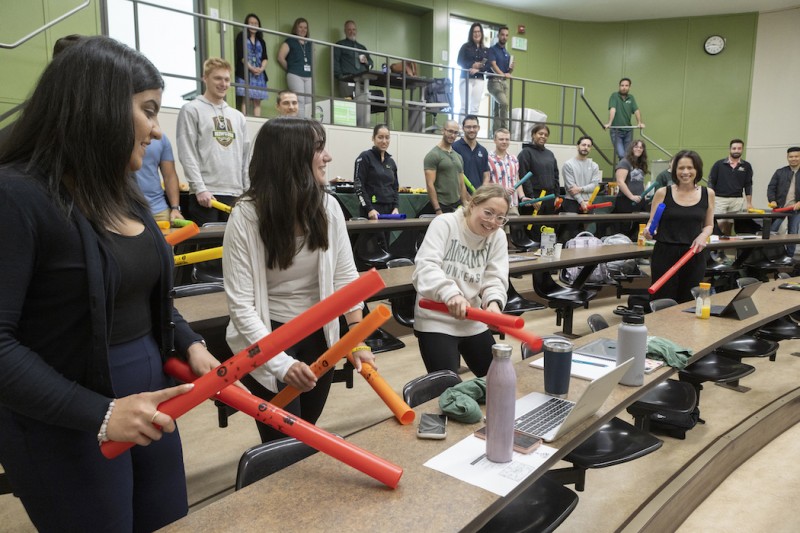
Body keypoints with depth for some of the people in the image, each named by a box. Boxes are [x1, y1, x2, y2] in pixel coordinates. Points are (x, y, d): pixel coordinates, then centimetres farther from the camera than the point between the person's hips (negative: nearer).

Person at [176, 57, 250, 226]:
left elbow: (245, 157, 16)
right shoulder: (191, 110, 3)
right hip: (205, 194, -5)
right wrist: (200, 189, -14)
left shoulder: (238, 116, 19)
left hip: (235, 194, 5)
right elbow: (187, 155, -5)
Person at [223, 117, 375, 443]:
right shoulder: (246, 216, -20)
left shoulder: (328, 207, -9)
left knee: (307, 435, 20)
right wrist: (281, 363, -29)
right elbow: (240, 305, -21)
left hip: (319, 335, 4)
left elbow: (345, 276, -4)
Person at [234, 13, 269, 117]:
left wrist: (261, 68, -9)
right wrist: (251, 68, -14)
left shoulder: (261, 41, 19)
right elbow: (241, 55, -4)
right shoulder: (241, 37, 6)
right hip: (245, 73, -4)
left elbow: (265, 57, 11)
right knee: (244, 100, -12)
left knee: (257, 101, 0)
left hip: (259, 74, 5)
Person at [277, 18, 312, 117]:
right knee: (299, 102, -12)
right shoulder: (290, 42, 4)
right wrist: (290, 69, 4)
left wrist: (311, 70, 10)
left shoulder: (310, 43, 18)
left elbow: (313, 59, 24)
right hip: (295, 75, -5)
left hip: (309, 76, 5)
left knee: (309, 102, -1)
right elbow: (280, 57, -1)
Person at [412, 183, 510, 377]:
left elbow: (495, 279, -5)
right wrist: (450, 293, -43)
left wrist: (494, 301, -29)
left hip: (474, 322, 5)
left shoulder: (498, 237, 2)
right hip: (436, 321, -5)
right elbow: (425, 266, -24)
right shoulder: (444, 224, -12)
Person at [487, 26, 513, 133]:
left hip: (505, 82, 7)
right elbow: (493, 65, -13)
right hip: (495, 81, -7)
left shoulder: (507, 53, 22)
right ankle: (504, 130, -21)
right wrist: (503, 74, -29)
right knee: (504, 103, -25)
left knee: (498, 109, 4)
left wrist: (511, 69, 0)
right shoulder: (492, 50, 1)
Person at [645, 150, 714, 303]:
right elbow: (651, 223, 3)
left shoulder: (708, 194, 6)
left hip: (694, 255, 2)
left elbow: (709, 224, 15)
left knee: (689, 303, 7)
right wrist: (648, 231, -20)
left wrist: (703, 236, -6)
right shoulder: (662, 193, -1)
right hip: (665, 254, -2)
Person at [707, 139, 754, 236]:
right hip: (719, 199, -2)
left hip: (737, 200, 2)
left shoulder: (746, 166, 9)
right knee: (718, 224, -12)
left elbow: (748, 185, 11)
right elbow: (711, 182, 3)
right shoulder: (719, 164, 3)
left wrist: (749, 203, 5)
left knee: (728, 227, 4)